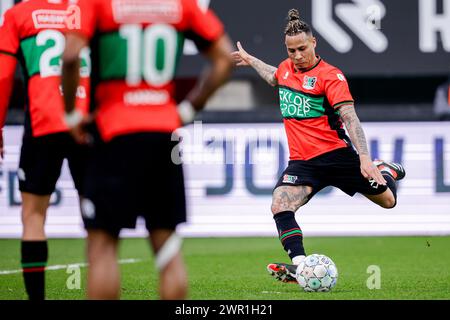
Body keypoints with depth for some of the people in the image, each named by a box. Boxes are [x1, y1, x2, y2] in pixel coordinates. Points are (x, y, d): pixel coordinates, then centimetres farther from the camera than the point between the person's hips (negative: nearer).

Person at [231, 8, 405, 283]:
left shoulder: (330, 75, -11)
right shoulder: (286, 68, 8)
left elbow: (349, 117, -19)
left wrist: (364, 157, -30)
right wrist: (250, 60, 47)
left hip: (336, 155, -4)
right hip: (302, 162, 4)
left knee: (388, 200, 8)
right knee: (280, 206, -23)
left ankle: (387, 170, 43)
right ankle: (299, 264, -27)